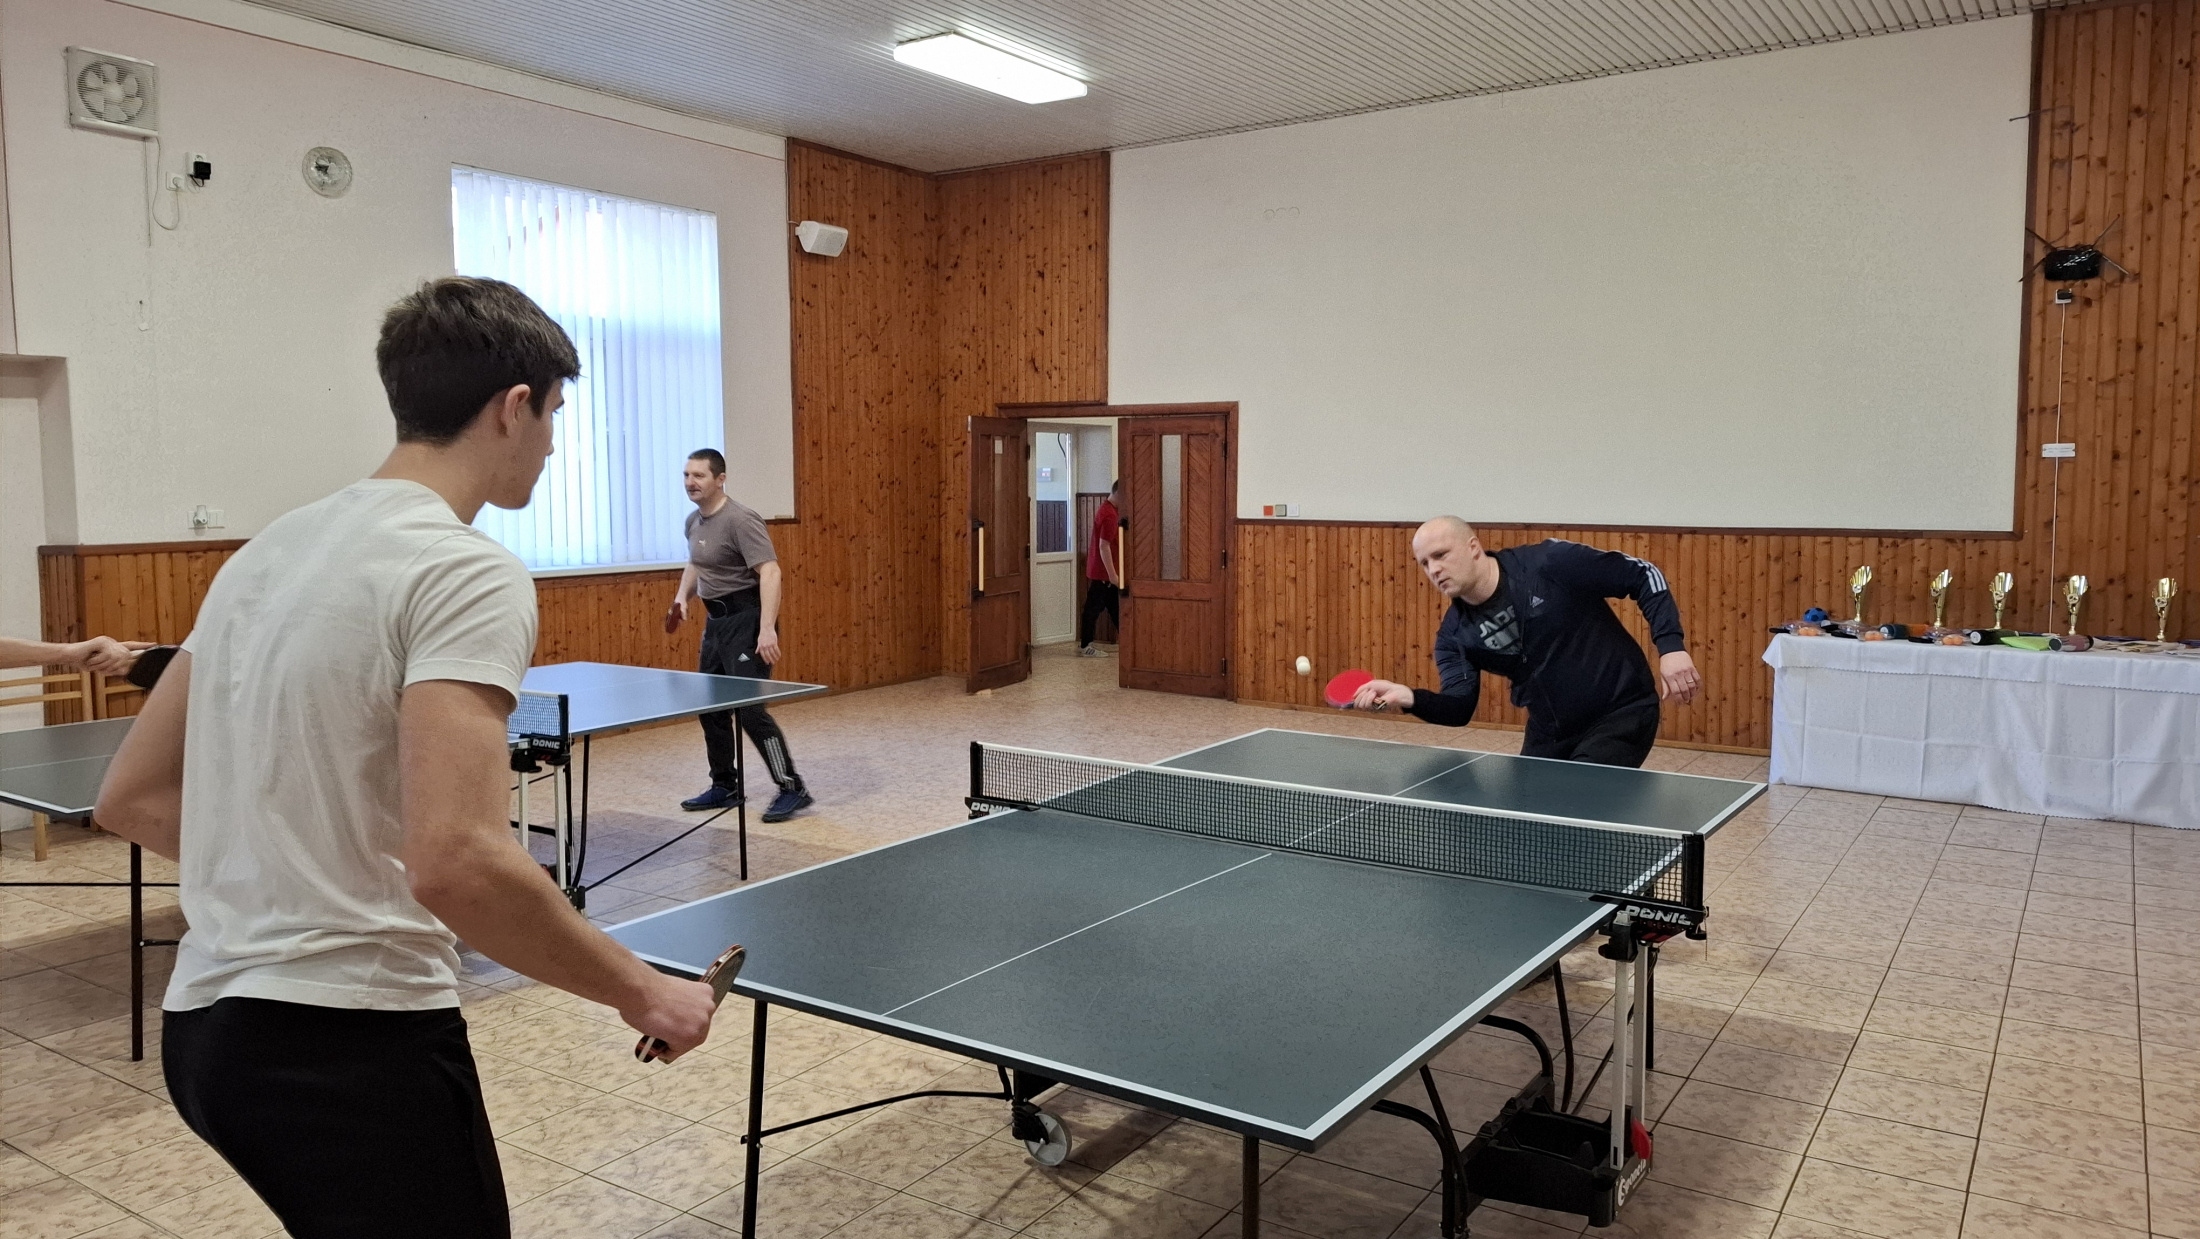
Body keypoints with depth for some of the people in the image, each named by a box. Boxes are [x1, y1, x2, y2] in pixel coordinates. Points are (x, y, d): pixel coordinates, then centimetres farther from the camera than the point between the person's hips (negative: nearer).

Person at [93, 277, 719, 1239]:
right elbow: (457, 863, -27)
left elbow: (132, 800, 14)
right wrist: (641, 992, -16)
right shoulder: (467, 571, -16)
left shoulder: (269, 553, 10)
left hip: (206, 1016, 9)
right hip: (351, 1039, -9)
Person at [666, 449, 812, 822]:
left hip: (747, 618, -9)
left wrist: (767, 629, -35)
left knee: (749, 707, -14)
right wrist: (683, 597, 11)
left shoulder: (739, 521, -18)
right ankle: (725, 786, 26)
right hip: (716, 620, 9)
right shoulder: (694, 521, 10)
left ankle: (791, 789, -5)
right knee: (710, 706, 13)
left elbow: (770, 572, -26)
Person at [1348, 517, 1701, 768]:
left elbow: (1644, 576, -12)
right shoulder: (1455, 635, -4)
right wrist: (1410, 698, -31)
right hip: (1550, 731, 6)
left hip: (1622, 714, -6)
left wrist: (1671, 646, -22)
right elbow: (1460, 708, -11)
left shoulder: (1551, 563, -19)